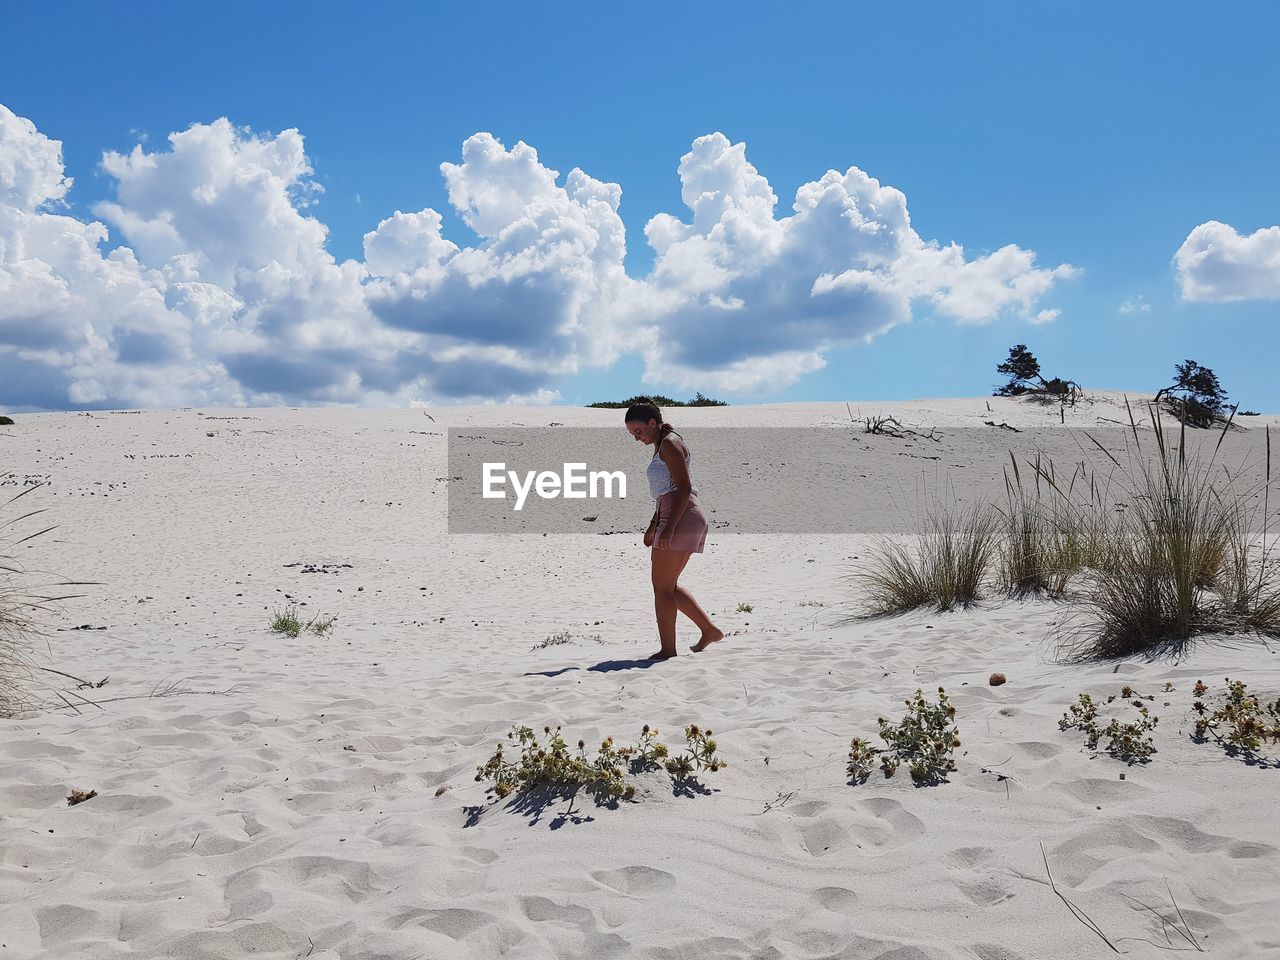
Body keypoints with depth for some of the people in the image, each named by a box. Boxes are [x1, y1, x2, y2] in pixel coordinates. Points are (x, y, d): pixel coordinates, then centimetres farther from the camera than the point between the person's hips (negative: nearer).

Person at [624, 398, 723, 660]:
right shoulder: (661, 446, 21)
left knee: (662, 586, -5)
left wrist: (669, 528, -23)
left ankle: (667, 650, 0)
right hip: (672, 521, 10)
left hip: (681, 520, -10)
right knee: (668, 586, 14)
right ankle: (709, 629, 18)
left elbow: (684, 488, -18)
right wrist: (654, 525, 24)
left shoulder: (670, 443, -10)